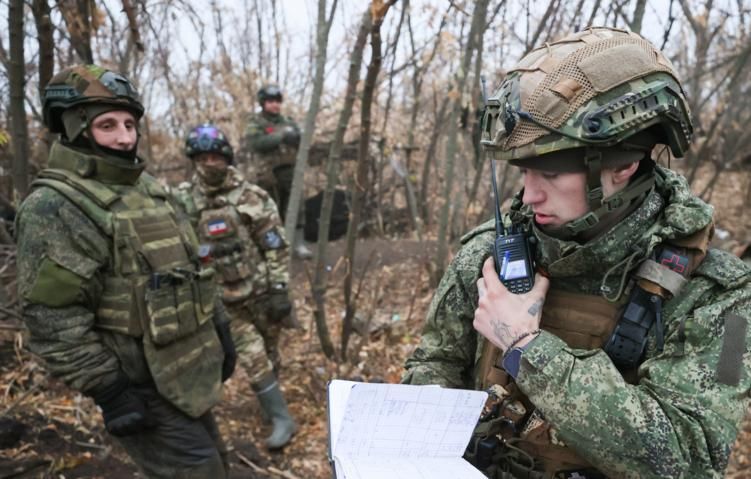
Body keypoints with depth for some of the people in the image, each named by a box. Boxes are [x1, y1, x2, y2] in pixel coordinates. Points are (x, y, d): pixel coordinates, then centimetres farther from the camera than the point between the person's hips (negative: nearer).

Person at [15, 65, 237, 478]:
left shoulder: (147, 187, 10)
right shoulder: (55, 206, -17)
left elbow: (188, 267, 17)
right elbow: (53, 320, -21)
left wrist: (219, 328, 16)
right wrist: (109, 390, -20)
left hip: (189, 371, 9)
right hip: (145, 387, -8)